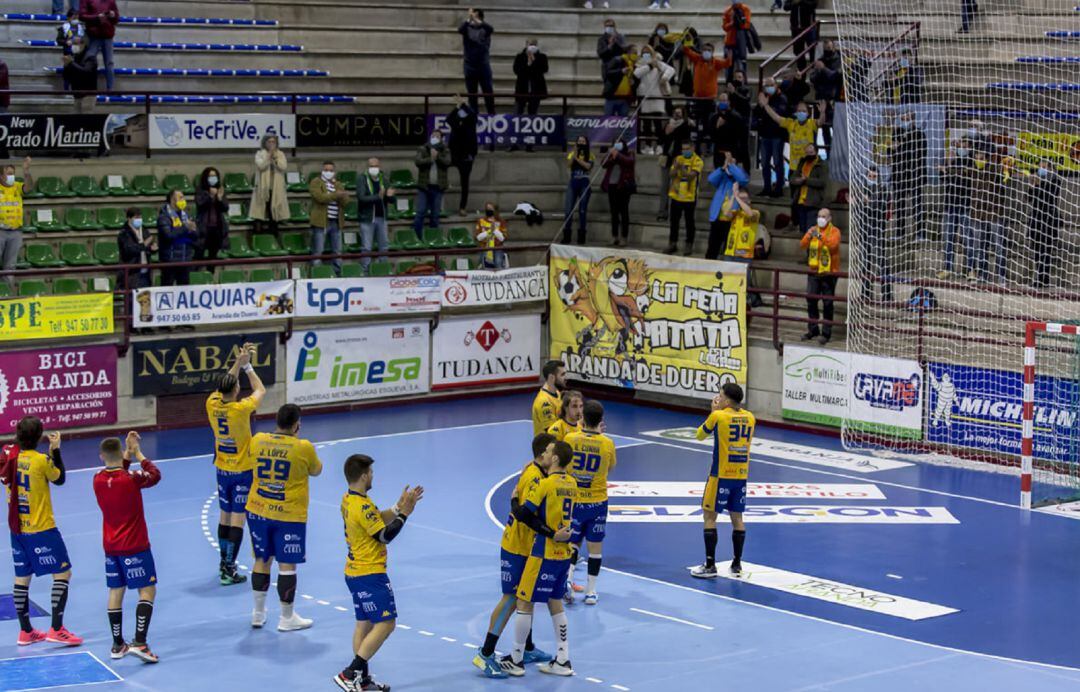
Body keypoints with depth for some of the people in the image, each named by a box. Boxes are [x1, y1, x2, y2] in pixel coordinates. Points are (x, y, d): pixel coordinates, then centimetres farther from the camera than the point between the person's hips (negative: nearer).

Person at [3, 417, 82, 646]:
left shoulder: (9, 456, -3)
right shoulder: (42, 460, -18)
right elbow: (60, 479, -1)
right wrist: (55, 450, 4)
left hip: (17, 528, 7)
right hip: (41, 529, -6)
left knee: (22, 578, 13)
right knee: (62, 573, 1)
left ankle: (25, 631, 20)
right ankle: (56, 630, -5)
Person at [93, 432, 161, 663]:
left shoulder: (98, 480, -2)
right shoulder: (132, 479, -18)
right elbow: (155, 475, 1)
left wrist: (128, 453, 13)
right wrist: (137, 453, 7)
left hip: (111, 547, 6)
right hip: (135, 546, -6)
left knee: (116, 592, 12)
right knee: (147, 591, -1)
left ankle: (118, 644, 16)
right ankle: (139, 642, -13)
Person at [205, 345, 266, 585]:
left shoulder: (212, 404, -9)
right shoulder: (241, 409, -22)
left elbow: (225, 383, 13)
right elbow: (260, 390, -3)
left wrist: (238, 362, 9)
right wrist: (247, 365, 5)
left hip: (222, 469, 6)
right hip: (243, 471, -6)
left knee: (225, 516, 17)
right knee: (238, 519, -3)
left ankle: (224, 563, 27)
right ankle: (229, 570, -4)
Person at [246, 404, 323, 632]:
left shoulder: (258, 440, -4)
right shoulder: (303, 447, -14)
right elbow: (316, 471, 5)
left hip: (258, 511, 4)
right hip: (289, 515, -4)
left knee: (262, 560, 16)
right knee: (286, 564, 4)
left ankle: (258, 613, 25)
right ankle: (287, 618, 12)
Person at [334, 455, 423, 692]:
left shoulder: (348, 499, 7)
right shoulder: (363, 506, -22)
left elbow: (377, 520, 14)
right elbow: (385, 535, -16)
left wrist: (398, 507, 8)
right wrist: (404, 514, -9)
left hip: (355, 572, 10)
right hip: (370, 574, -10)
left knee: (364, 623, 13)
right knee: (386, 623, -6)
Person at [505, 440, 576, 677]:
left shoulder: (544, 484, -16)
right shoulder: (572, 484, 6)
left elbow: (524, 515, -21)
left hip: (545, 553, -7)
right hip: (564, 553, 7)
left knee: (524, 603, 3)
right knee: (555, 603, 16)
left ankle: (516, 661, 10)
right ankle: (562, 661, 16)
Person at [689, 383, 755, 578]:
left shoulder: (718, 416, -12)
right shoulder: (749, 418, 4)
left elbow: (700, 435, 4)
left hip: (721, 475, -5)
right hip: (741, 475, 5)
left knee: (709, 516, 2)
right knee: (737, 517, 13)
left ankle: (710, 565, -1)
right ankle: (737, 564, 16)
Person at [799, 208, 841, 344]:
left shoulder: (834, 231, -4)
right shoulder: (813, 229, 9)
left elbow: (833, 244, -22)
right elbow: (802, 245, -2)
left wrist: (821, 237, -34)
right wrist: (809, 237, -21)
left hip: (829, 272, -4)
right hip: (813, 271, 4)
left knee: (827, 303, -1)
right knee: (811, 300, 7)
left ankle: (826, 333, 4)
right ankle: (813, 329, 20)